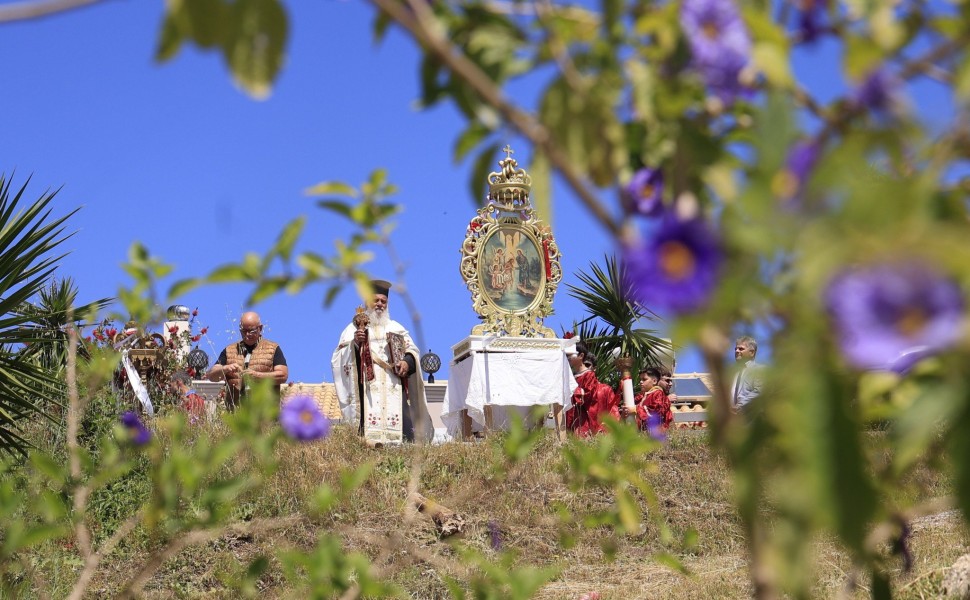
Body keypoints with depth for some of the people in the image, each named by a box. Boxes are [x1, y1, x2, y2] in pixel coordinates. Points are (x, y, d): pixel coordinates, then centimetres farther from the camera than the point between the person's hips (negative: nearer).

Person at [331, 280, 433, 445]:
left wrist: (407, 362, -7)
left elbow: (412, 350, 16)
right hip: (368, 386, -2)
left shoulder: (396, 327, 25)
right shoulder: (354, 328, 18)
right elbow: (340, 356, 6)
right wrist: (354, 343, -14)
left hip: (394, 386, 2)